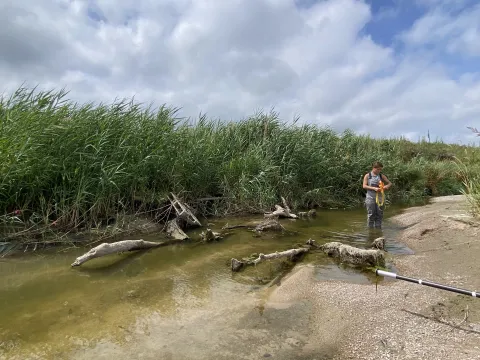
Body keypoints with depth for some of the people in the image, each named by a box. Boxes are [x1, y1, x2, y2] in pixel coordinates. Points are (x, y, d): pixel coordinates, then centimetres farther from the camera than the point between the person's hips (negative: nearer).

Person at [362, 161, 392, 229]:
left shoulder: (381, 176, 8)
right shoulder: (367, 176, 0)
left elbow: (389, 183, 15)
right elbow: (364, 186, -9)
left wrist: (387, 186, -8)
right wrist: (374, 188, -20)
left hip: (379, 198, 3)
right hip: (370, 198, -3)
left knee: (379, 215, 5)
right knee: (371, 215, 0)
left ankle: (378, 228, 15)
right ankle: (370, 229, 10)